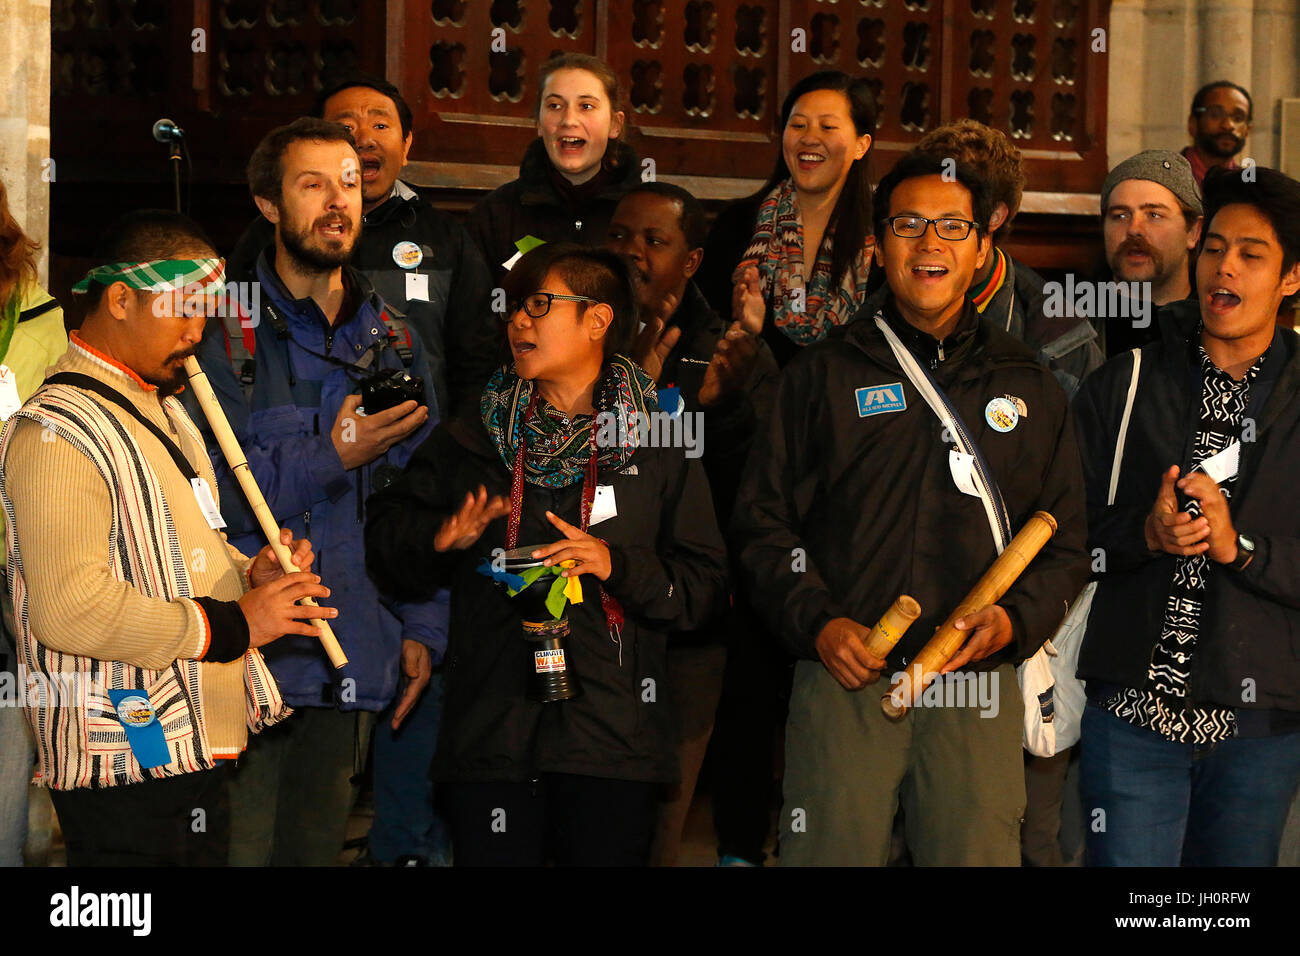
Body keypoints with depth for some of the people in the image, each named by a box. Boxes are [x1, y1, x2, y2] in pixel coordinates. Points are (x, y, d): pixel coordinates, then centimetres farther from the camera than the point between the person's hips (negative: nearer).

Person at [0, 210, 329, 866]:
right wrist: (232, 625, -19)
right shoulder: (57, 435, -15)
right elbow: (69, 610, -25)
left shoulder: (164, 410, 19)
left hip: (193, 752, 10)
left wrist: (248, 573, 8)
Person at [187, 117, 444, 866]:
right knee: (237, 849, -6)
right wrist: (331, 456, -17)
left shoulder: (392, 340, 13)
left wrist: (423, 629, 7)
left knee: (317, 845, 10)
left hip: (353, 660, 5)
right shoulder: (223, 332, -4)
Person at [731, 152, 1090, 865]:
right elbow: (763, 522, 6)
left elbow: (1066, 544, 13)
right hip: (845, 679, -1)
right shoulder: (824, 376, 9)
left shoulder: (1028, 387, 14)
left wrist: (1014, 620, -6)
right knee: (831, 852, -3)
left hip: (979, 689, 1)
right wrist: (817, 623, -9)